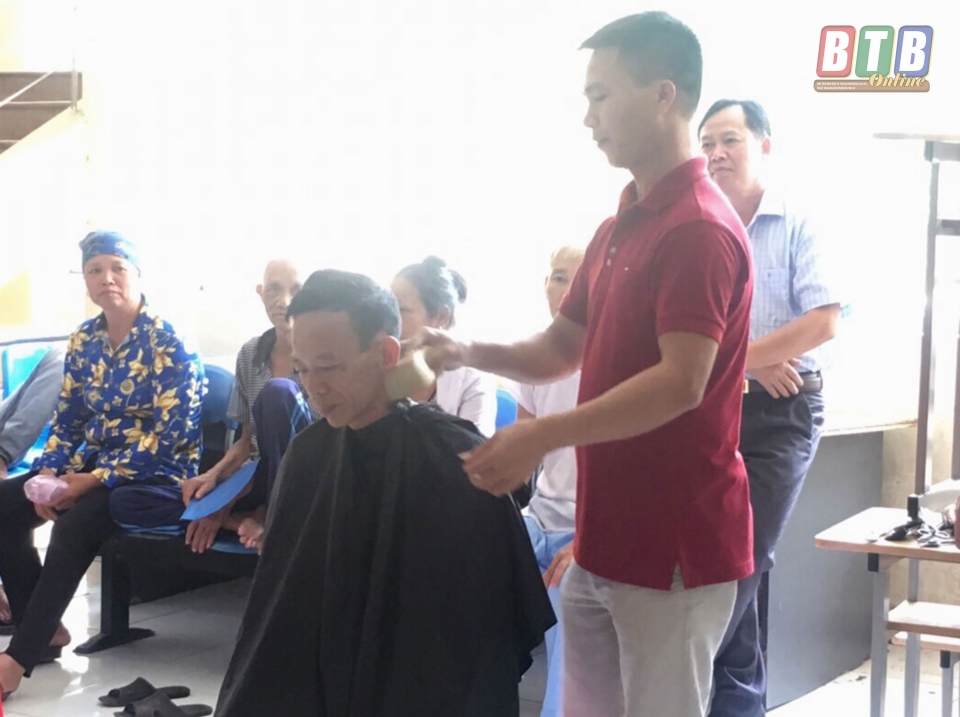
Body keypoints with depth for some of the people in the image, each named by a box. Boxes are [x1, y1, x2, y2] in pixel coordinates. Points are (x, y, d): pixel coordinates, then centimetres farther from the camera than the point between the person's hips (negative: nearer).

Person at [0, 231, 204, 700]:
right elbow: (67, 419, 11)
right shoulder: (83, 341, 7)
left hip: (157, 472, -7)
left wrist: (95, 481, -23)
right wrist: (48, 475, -9)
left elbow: (167, 435, -19)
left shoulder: (168, 345, -13)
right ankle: (44, 630, -7)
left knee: (75, 523, -33)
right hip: (93, 463, 7)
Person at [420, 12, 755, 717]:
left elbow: (682, 382, -25)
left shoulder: (700, 230, -17)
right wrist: (469, 354, 2)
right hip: (605, 538, 9)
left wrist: (544, 435, -27)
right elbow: (562, 348, 19)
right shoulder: (619, 229, 15)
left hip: (674, 549, -9)